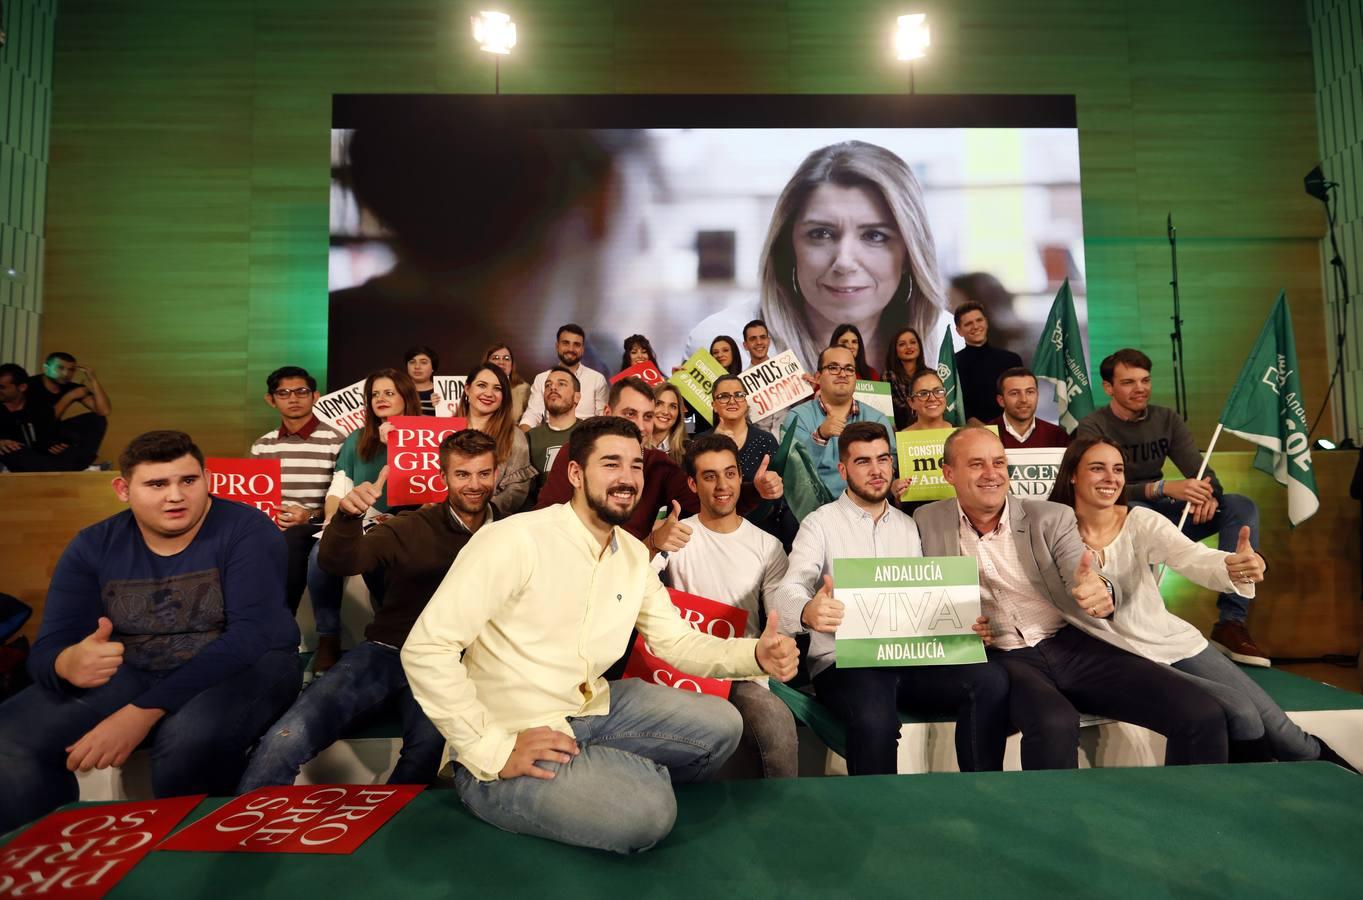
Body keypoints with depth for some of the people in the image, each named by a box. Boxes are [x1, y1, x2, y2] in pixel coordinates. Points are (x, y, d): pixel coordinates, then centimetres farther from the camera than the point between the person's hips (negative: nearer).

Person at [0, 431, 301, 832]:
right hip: (131, 673, 5)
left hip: (242, 666, -4)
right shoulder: (92, 547, 2)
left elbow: (251, 633, -23)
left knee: (190, 736, -36)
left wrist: (145, 710, -31)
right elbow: (49, 646, -5)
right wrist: (68, 663, -32)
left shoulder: (247, 529, -13)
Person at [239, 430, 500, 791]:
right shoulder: (412, 527, 8)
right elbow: (341, 562, -3)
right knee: (285, 739, -22)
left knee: (428, 743, -33)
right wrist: (348, 516, -21)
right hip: (386, 653, 2)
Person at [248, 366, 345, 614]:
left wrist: (312, 515, -17)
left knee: (289, 541, -34)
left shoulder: (335, 441, -2)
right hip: (272, 526, 4)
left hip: (317, 527, -4)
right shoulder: (262, 445, 14)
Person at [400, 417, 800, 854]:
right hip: (514, 739, -7)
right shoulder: (515, 540, -23)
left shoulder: (634, 554, 3)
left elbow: (678, 642, 5)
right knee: (645, 813, -25)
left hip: (592, 708, 8)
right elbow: (425, 648, -24)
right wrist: (492, 751, -25)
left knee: (720, 725, 0)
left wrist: (756, 654, -14)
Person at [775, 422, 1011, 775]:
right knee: (876, 720, -36)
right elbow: (790, 589, -12)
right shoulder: (820, 524, 4)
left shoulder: (909, 526, 20)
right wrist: (807, 611, -37)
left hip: (910, 658, 5)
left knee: (991, 678, -23)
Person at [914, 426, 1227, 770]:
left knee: (1203, 715, -13)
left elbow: (1095, 584, -6)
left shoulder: (1052, 518, 5)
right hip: (1000, 657, -2)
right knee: (1054, 723, -35)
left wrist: (1102, 593, -31)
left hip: (1071, 644, 3)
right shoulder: (927, 523, 5)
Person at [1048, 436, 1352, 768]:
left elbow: (1191, 557, -24)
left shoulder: (1141, 520, -6)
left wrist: (1233, 567, -45)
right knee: (1239, 714, -17)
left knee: (1277, 728, 1)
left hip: (1177, 642, 3)